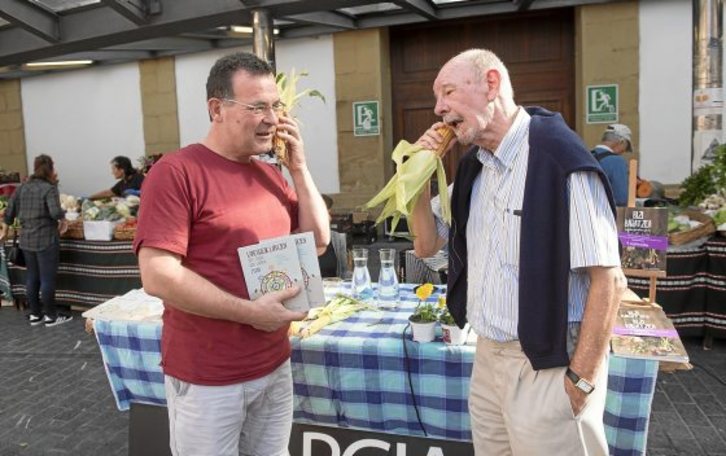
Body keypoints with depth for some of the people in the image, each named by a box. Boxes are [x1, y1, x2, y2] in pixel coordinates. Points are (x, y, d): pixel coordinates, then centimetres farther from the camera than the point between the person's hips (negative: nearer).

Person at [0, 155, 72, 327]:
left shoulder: (22, 188, 8)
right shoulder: (49, 188, -12)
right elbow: (55, 212, -25)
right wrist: (63, 219, -5)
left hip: (26, 240, 7)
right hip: (46, 240, -7)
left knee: (32, 278, 15)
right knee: (47, 279, 2)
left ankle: (35, 315, 24)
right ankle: (51, 316, 11)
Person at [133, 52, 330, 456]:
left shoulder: (271, 174, 8)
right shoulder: (177, 172, -14)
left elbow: (318, 240, 7)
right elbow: (158, 275, -20)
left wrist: (299, 166, -2)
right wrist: (249, 312, -20)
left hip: (275, 366, 7)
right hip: (206, 379, -6)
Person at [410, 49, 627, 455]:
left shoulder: (561, 160, -19)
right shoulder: (473, 167, 6)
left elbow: (608, 280, -19)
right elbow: (427, 246, 12)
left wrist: (581, 380, -17)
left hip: (547, 365, -7)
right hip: (487, 357, 8)